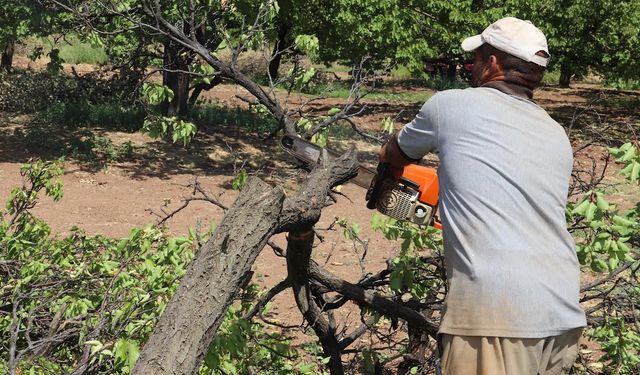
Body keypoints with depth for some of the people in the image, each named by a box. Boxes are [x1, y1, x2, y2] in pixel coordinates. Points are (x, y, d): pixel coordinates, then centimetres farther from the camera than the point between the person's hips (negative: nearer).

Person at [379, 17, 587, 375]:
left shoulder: (451, 105, 5)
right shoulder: (557, 138, 18)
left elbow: (394, 155, 25)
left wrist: (389, 159, 48)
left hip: (498, 310, -6)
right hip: (566, 313, 6)